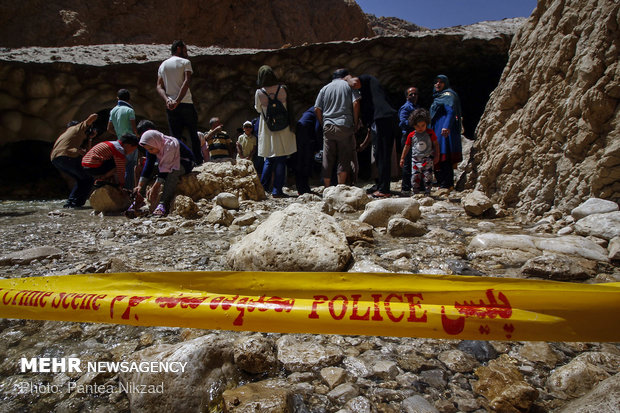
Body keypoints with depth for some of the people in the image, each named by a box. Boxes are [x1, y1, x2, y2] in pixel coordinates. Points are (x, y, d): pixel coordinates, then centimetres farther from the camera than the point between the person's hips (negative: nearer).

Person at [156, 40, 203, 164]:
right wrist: (178, 101, -20)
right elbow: (187, 81, -14)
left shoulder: (163, 65, 17)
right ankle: (198, 162, 8)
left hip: (170, 106, 4)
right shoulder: (185, 62, 1)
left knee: (175, 137, 5)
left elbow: (159, 86, 7)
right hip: (186, 103, -4)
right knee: (194, 135, 6)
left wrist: (167, 99, -7)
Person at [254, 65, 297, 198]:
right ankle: (277, 190, 2)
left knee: (268, 160, 15)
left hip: (267, 131, 1)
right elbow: (289, 108, 3)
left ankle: (263, 188, 17)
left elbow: (258, 110, 8)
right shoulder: (282, 89, -6)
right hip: (283, 128, -1)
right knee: (281, 160, 3)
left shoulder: (259, 93, -7)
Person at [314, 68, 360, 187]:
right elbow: (356, 103, -6)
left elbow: (317, 109, 7)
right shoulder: (348, 85, 7)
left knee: (327, 161, 7)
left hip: (328, 127, 3)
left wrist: (324, 124, 15)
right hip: (345, 126, -3)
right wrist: (355, 123, 1)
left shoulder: (324, 88, 16)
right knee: (344, 160, 2)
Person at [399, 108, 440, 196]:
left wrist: (437, 156, 7)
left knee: (427, 175, -9)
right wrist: (402, 158, 12)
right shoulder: (411, 135, 2)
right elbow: (407, 147, 12)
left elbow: (436, 144, 8)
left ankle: (427, 192, 2)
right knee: (415, 176, -1)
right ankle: (416, 193, 12)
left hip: (427, 159, -1)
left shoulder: (430, 133, -1)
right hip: (415, 159, 2)